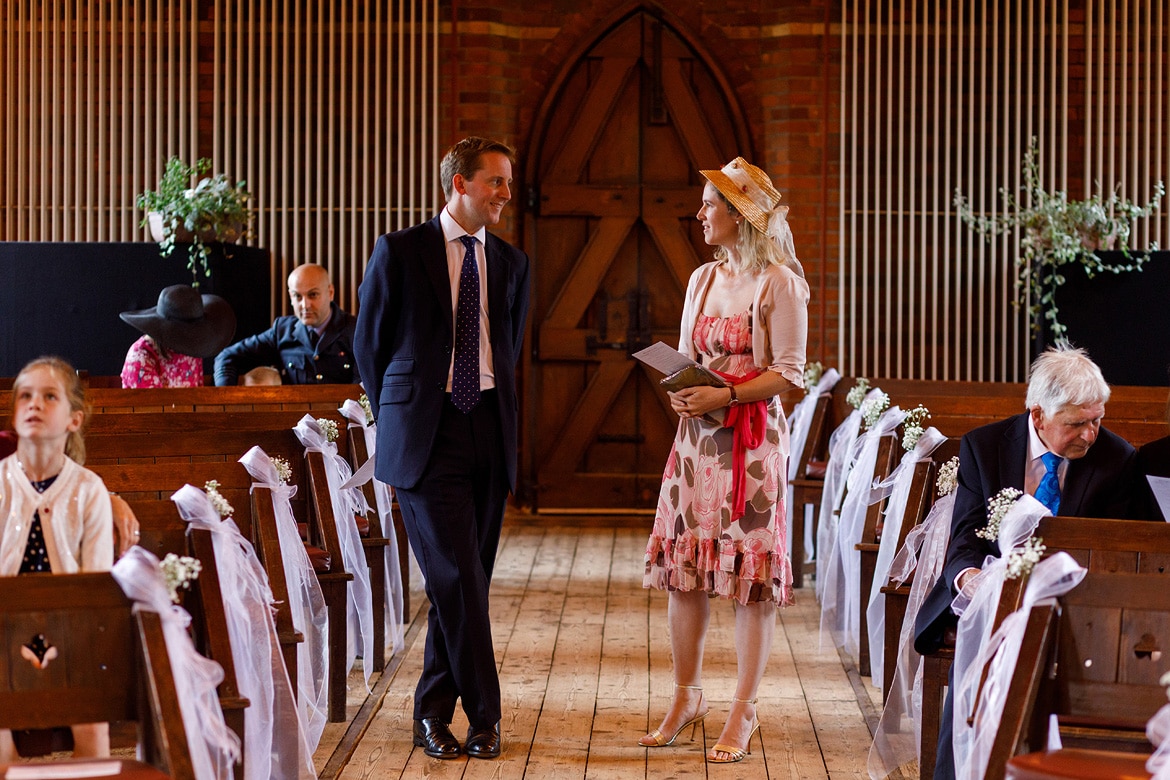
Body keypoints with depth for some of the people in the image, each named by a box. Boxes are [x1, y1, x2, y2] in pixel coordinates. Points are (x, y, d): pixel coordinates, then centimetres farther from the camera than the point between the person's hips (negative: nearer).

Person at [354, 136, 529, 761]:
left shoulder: (511, 263, 12)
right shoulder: (399, 252, -1)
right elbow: (370, 343, 7)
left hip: (488, 432, 4)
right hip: (425, 435, -4)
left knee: (465, 578, 6)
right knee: (458, 575, -10)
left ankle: (433, 709, 18)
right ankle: (483, 714, -2)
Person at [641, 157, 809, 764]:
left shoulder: (779, 283, -7)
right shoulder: (703, 279, 13)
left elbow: (789, 373, -10)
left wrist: (725, 396, -19)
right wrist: (679, 392, -3)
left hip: (753, 440, -6)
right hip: (697, 435, 6)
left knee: (751, 573, -2)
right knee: (683, 564, 6)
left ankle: (743, 712, 5)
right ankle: (687, 697, 20)